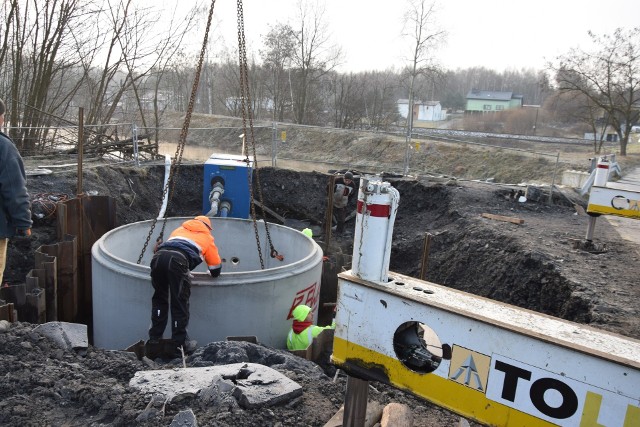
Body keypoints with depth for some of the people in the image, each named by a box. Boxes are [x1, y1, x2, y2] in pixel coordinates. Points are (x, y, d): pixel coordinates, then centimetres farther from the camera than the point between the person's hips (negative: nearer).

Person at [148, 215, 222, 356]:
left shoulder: (180, 229, 41)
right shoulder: (207, 236, 30)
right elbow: (216, 266, 31)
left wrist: (184, 272, 59)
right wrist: (213, 274, 55)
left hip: (158, 255, 5)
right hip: (178, 259, -4)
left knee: (159, 298, 21)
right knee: (180, 303, 5)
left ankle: (154, 338, 27)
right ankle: (181, 343, 12)